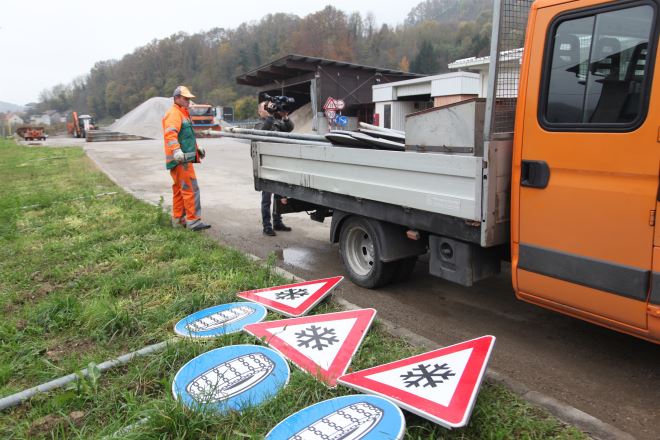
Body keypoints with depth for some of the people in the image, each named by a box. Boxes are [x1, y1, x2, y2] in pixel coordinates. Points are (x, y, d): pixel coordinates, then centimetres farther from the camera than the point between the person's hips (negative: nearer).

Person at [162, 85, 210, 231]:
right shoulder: (174, 113, -10)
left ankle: (178, 219, 22)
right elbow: (170, 134, -25)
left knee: (179, 189, 14)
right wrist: (176, 151, -38)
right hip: (180, 159, -11)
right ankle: (193, 221, -12)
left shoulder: (183, 113, 24)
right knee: (191, 189, -12)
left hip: (184, 159, 11)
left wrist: (197, 148, 37)